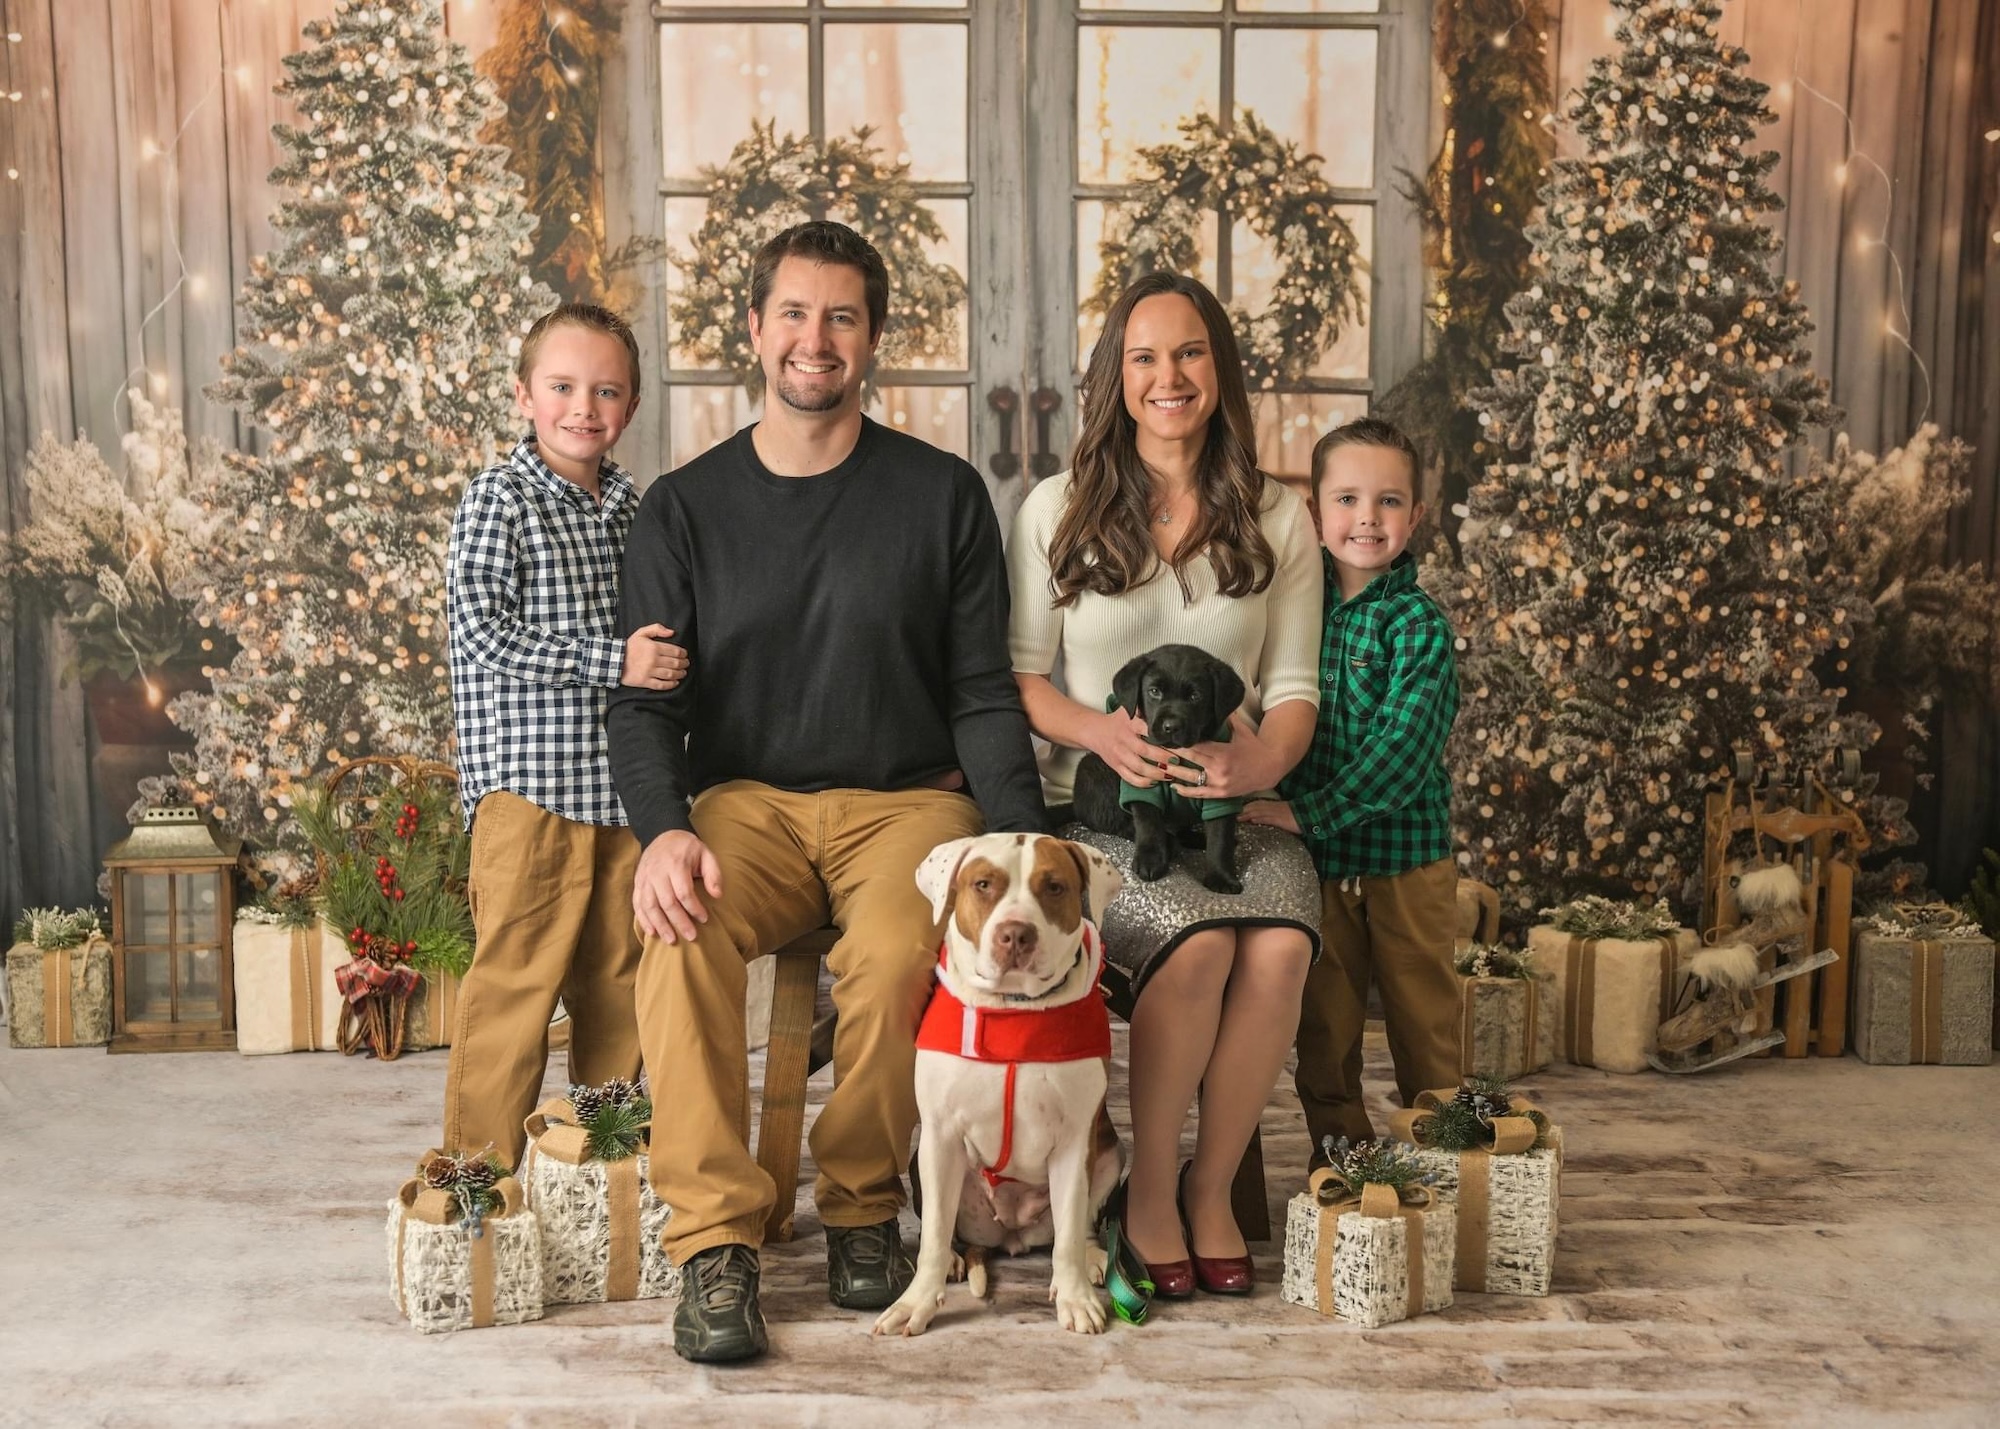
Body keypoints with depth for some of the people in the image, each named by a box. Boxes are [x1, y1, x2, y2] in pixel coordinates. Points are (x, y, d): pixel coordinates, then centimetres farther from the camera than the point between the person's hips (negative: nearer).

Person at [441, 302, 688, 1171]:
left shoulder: (634, 507, 14)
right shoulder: (498, 499, -5)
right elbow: (486, 635, -15)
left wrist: (666, 660, 7)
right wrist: (613, 660, -18)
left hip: (622, 789, 6)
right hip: (530, 788, -6)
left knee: (617, 986, 13)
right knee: (514, 987, -3)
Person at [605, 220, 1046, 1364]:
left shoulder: (944, 495, 6)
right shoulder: (685, 508, 9)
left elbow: (981, 694, 4)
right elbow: (644, 702, 4)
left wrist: (1023, 844, -11)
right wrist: (665, 829, -17)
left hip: (907, 798, -1)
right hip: (744, 801, 1)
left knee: (896, 952, -32)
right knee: (681, 932, -32)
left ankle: (863, 1203, -5)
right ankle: (715, 1238, -21)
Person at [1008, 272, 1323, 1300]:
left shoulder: (1276, 520, 11)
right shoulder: (1058, 510, 6)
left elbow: (1293, 687, 8)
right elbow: (1017, 675, 4)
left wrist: (1263, 760, -15)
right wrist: (1100, 732, -16)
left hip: (1233, 803, 2)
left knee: (1280, 944, -29)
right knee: (1198, 941, -31)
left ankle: (1212, 1188, -7)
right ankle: (1148, 1188, -8)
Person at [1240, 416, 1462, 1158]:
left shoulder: (1419, 623, -11)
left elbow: (1400, 748, -20)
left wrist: (1308, 811, -24)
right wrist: (1267, 798, -4)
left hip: (1405, 854, -3)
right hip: (1313, 857, 4)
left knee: (1424, 1020, 9)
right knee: (1323, 1022, 13)